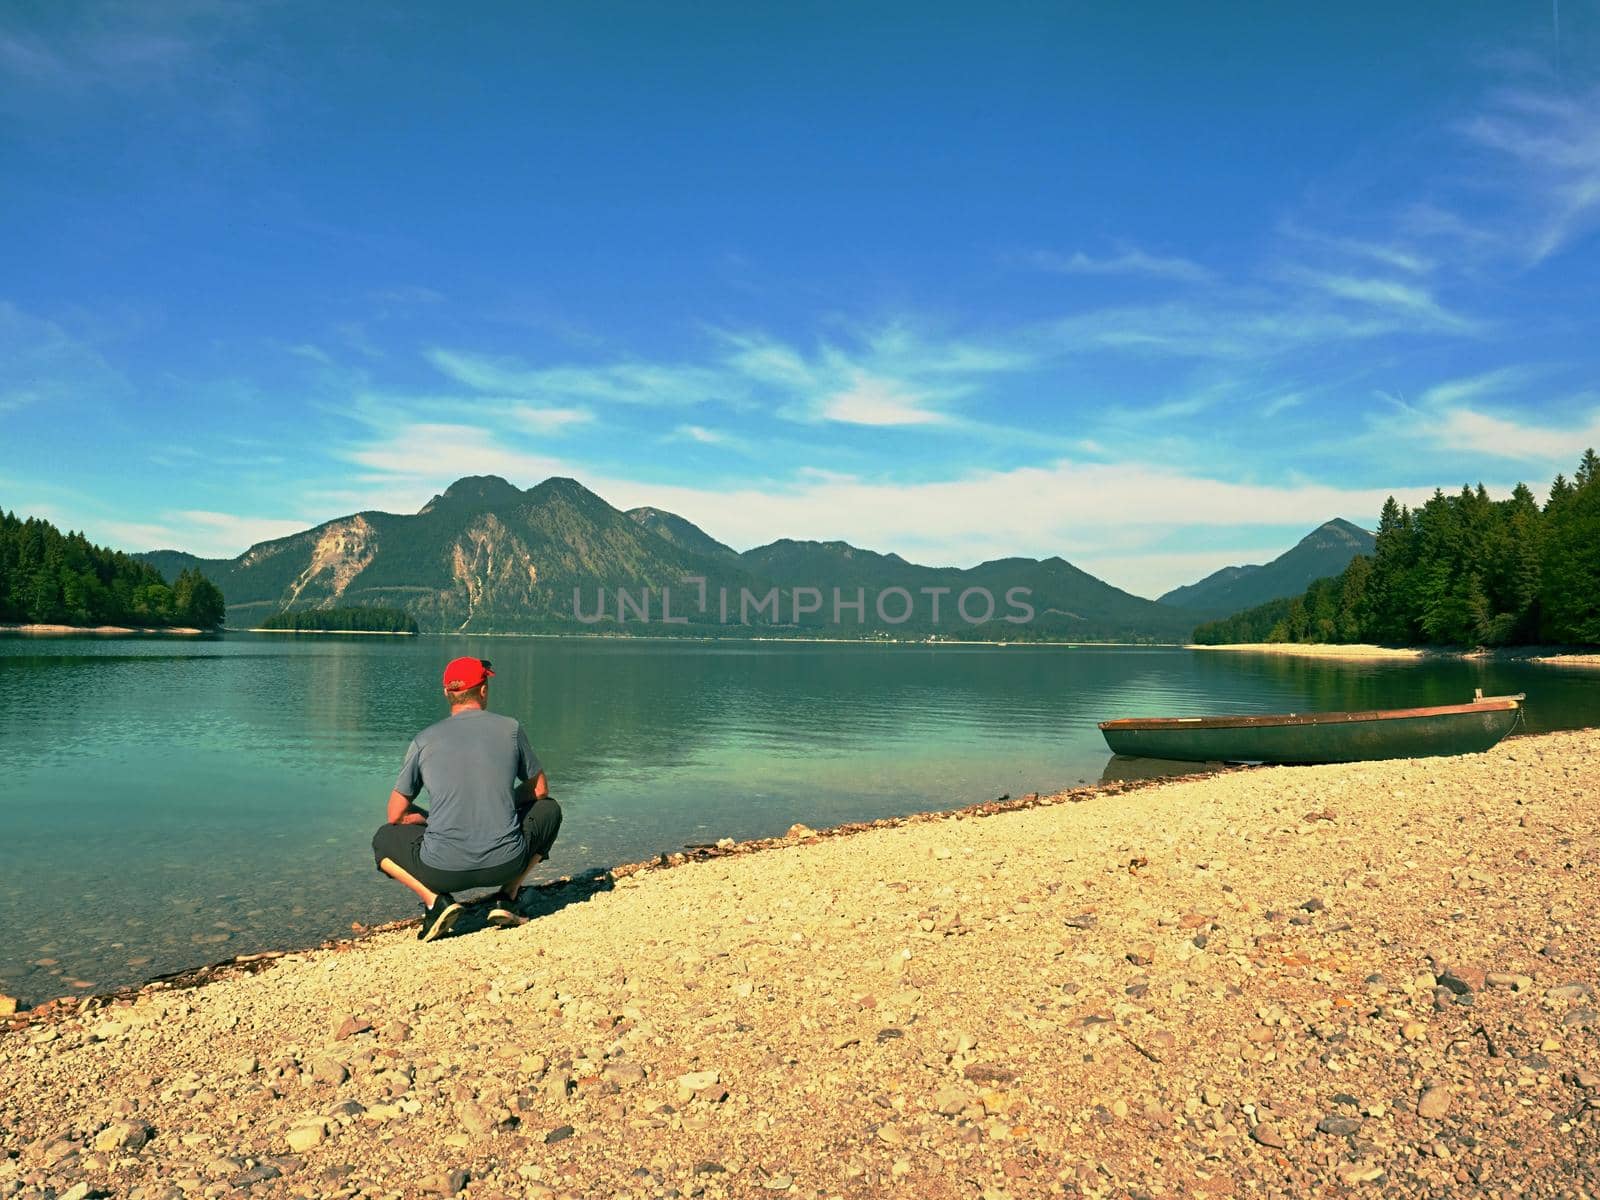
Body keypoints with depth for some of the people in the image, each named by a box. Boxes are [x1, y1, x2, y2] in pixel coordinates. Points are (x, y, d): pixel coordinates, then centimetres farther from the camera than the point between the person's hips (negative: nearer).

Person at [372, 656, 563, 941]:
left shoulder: (424, 740, 3)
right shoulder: (510, 728, 3)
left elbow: (396, 815, 8)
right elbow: (540, 789, 15)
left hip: (443, 870, 0)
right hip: (506, 863, 0)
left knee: (384, 839, 30)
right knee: (548, 809, 29)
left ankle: (436, 900, 5)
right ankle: (506, 898, 15)